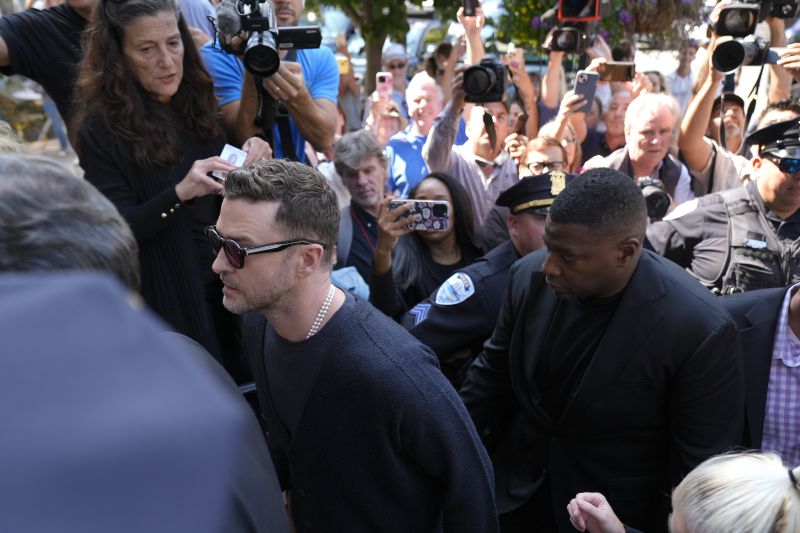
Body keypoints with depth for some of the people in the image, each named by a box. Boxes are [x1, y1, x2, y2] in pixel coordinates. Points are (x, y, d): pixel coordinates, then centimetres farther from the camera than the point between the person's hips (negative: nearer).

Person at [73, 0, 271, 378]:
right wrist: (180, 193, -31)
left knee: (240, 373, 16)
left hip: (223, 286, 5)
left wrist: (249, 160, -10)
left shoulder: (196, 105, 3)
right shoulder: (102, 128, -14)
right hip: (166, 299, -5)